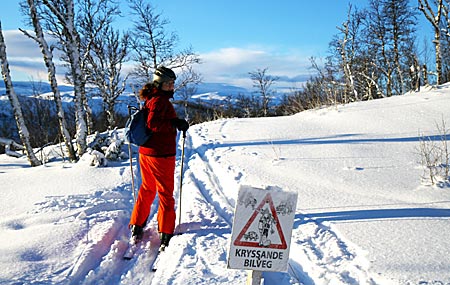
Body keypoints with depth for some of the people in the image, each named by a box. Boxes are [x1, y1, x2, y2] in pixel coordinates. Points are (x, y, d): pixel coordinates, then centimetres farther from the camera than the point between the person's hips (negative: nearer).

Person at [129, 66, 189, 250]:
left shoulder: (150, 99, 12)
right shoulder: (160, 100, -16)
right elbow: (153, 124, -27)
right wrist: (175, 123, -22)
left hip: (145, 152, 9)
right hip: (161, 154, -9)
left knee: (147, 189, 21)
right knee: (165, 193, 2)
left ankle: (136, 227, 28)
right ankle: (165, 234, 8)